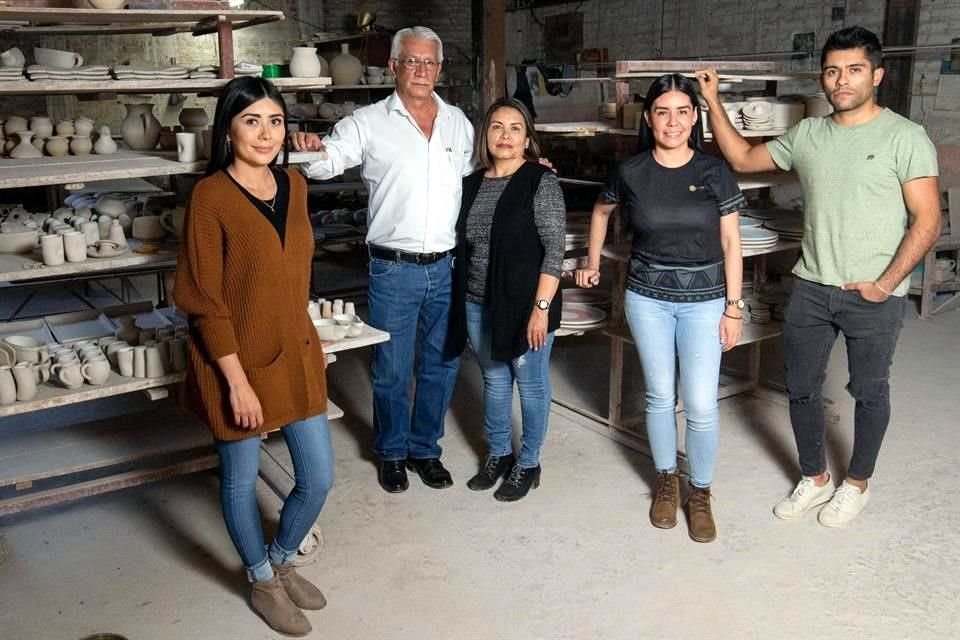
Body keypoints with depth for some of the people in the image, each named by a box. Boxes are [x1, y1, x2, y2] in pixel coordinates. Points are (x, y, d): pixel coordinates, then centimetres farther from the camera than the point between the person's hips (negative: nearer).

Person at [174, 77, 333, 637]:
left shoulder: (294, 185, 2)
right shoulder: (211, 197, -16)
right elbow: (203, 298, -16)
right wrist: (237, 380, -17)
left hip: (297, 354, 6)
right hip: (239, 361, -5)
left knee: (319, 478, 11)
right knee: (241, 480, 13)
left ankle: (282, 562, 39)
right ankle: (263, 583, 37)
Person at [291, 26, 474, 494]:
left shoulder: (458, 122, 8)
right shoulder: (369, 122, -4)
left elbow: (478, 174, 21)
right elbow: (328, 160, -13)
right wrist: (311, 149, -35)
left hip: (447, 267, 4)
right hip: (394, 269, -3)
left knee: (441, 365, 13)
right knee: (391, 370, 8)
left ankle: (425, 448, 32)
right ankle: (392, 452, 29)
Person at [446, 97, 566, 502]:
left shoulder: (541, 182, -10)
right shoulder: (471, 185, 7)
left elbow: (554, 249, -14)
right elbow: (462, 247, 13)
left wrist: (541, 308, -19)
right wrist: (460, 300, 11)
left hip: (525, 305, -5)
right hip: (478, 305, 5)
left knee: (530, 384, 8)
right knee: (494, 381, 18)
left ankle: (528, 464, 25)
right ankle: (498, 455, 35)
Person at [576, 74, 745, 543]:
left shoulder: (715, 172, -7)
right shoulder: (631, 172, -4)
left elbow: (730, 244, -3)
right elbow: (602, 211, 17)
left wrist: (733, 308, -5)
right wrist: (592, 263, 19)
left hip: (704, 299, -1)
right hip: (647, 297, 1)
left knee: (701, 404, -1)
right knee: (659, 395, 11)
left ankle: (700, 493, 20)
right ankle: (666, 481, 31)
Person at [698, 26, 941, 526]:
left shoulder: (905, 137, -8)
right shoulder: (807, 135, 5)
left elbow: (927, 221, -10)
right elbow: (742, 158, 12)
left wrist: (886, 283, -17)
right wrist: (713, 102, 4)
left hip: (874, 295, -4)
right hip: (811, 288, 4)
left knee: (868, 392, 12)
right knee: (801, 387, 12)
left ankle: (856, 484, 32)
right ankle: (815, 479, 31)